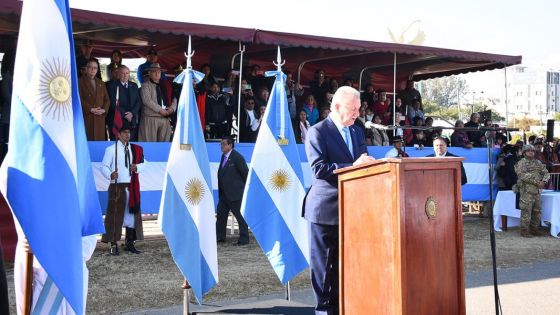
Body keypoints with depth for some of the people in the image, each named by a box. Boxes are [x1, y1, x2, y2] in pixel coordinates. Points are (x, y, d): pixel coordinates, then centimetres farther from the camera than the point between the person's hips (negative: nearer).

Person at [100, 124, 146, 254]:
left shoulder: (136, 149, 11)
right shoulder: (111, 149, -1)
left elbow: (143, 164, 16)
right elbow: (104, 166, -4)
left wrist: (137, 167, -6)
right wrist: (110, 175, -23)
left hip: (132, 187, 5)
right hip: (117, 186, -4)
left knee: (132, 213, 8)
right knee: (115, 214, -4)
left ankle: (129, 243, 18)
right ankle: (113, 244, 2)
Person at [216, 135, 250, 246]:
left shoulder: (237, 157, -15)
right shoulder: (224, 156, 11)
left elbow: (246, 173, -13)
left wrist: (246, 189, -6)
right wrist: (221, 190, 15)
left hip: (236, 192, -9)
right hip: (224, 193, 9)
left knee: (240, 215, -2)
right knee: (220, 213, 15)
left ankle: (244, 239, 6)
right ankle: (219, 236, 27)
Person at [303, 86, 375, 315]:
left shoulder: (357, 132, 14)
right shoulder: (317, 132, -9)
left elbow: (363, 161, 17)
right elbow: (319, 169, -18)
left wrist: (366, 163, -6)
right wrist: (352, 166, -24)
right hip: (325, 207, -6)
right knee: (323, 262, 3)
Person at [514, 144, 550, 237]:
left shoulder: (538, 163, 15)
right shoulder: (521, 163, -4)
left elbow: (546, 173, 12)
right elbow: (523, 176, -17)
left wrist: (543, 181, -9)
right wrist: (536, 182, -19)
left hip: (537, 191, 6)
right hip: (526, 191, -6)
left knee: (537, 212, 11)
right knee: (526, 212, -6)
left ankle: (534, 229, 22)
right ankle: (524, 230, 2)